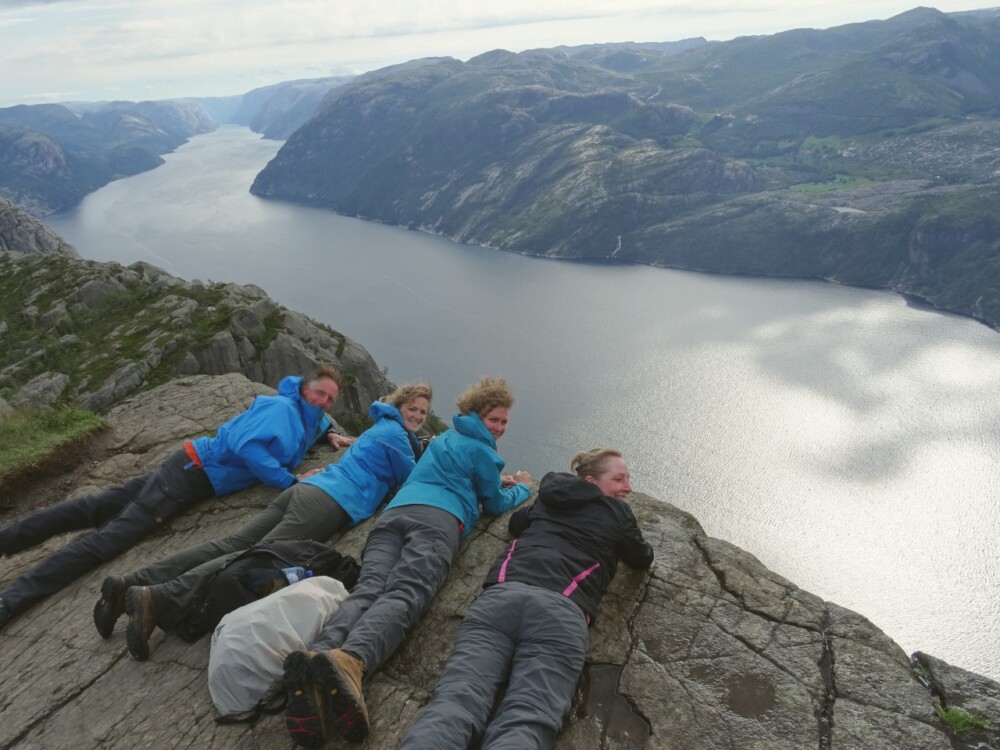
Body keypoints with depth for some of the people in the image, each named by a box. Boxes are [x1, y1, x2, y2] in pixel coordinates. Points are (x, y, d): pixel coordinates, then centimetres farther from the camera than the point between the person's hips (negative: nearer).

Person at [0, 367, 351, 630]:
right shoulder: (283, 407, -16)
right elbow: (244, 445, -29)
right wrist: (290, 481, -26)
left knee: (98, 508, 9)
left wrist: (329, 433, 17)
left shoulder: (306, 419, 11)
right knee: (108, 537, -11)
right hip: (195, 469, -8)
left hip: (198, 473, 8)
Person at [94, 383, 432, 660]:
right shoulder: (394, 432, 4)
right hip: (329, 502, -8)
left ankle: (129, 585, -13)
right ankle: (157, 599, -37)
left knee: (230, 544, -4)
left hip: (305, 488, 8)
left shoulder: (382, 427, 31)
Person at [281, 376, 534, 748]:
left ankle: (320, 654, -52)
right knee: (405, 594, -29)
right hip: (437, 518, -6)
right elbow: (496, 504, 28)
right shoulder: (481, 449, 19)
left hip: (393, 513, 6)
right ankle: (350, 660, -60)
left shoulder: (445, 439, 42)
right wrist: (522, 488, 46)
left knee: (368, 590, -21)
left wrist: (498, 482, 59)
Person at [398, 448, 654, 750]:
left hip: (500, 596, 3)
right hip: (561, 611, -3)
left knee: (454, 700, -17)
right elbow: (644, 560, 37)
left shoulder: (548, 498, 32)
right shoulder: (616, 511, 21)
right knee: (526, 722, -20)